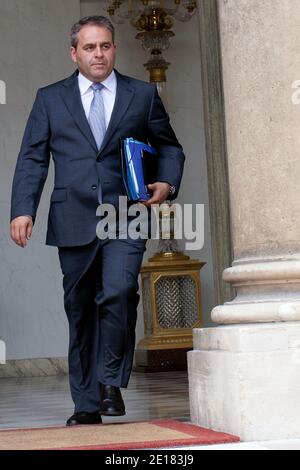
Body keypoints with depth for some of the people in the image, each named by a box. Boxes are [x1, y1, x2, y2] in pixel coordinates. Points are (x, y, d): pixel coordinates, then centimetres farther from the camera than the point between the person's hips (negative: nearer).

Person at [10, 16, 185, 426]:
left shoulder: (143, 95, 12)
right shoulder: (50, 99, 12)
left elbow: (169, 148, 19)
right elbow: (32, 159, 7)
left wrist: (167, 184, -1)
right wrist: (23, 210, -6)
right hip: (73, 220, 1)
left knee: (118, 293, -22)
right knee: (80, 310, 5)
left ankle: (111, 381, -4)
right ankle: (87, 404, 13)